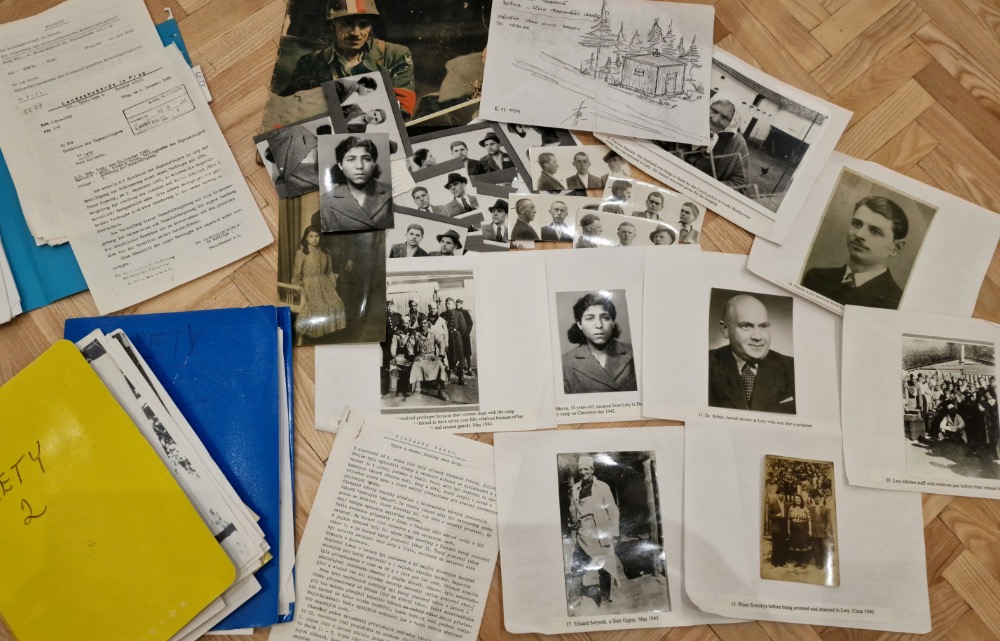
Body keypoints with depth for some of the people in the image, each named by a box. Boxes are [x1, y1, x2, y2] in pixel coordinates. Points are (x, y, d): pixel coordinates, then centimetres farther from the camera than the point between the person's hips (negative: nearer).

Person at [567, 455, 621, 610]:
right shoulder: (574, 489, 7)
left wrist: (614, 531, -3)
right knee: (576, 567, -2)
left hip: (601, 534, -2)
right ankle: (574, 602, 7)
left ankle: (604, 598, 22)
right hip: (582, 535, 2)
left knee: (604, 569, 6)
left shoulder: (602, 487, -1)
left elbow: (612, 510, 0)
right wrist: (574, 522, 1)